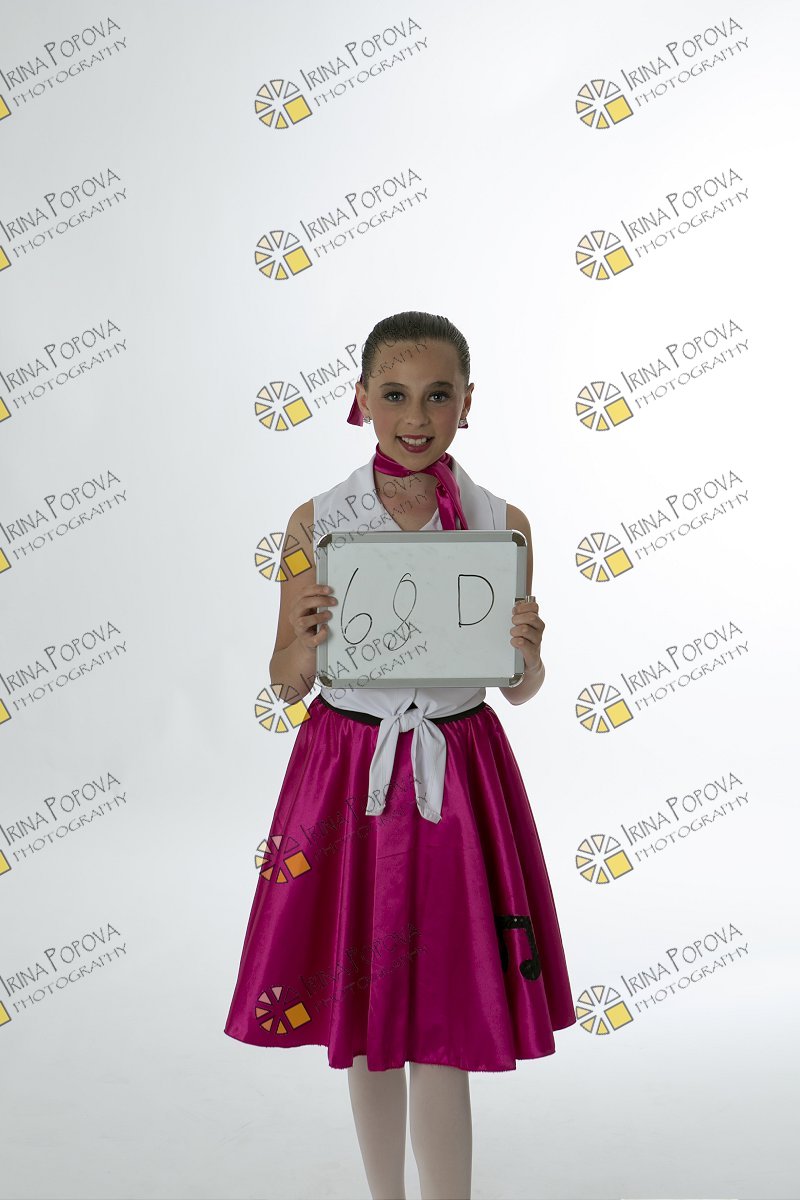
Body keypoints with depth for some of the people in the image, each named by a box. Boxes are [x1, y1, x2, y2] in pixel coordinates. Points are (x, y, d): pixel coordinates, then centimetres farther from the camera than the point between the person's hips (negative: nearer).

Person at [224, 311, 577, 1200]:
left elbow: (521, 690, 4)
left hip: (456, 776, 0)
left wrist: (526, 651, -18)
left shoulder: (502, 523, -2)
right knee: (362, 1019, 13)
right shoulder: (316, 522, -3)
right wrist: (308, 638, -20)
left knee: (442, 1035, 6)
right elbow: (287, 685, 1)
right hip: (347, 771, 1)